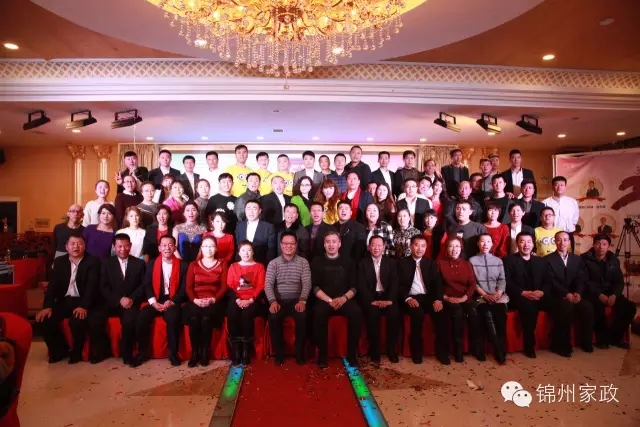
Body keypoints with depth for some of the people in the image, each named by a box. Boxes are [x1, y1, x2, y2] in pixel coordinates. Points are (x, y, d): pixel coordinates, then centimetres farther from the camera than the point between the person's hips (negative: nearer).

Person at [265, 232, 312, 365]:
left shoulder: (303, 262, 7)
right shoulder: (273, 263, 7)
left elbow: (307, 283, -2)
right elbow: (268, 284, -3)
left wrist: (302, 300, -20)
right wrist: (273, 301, -21)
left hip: (297, 300, 0)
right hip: (279, 300, 0)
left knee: (303, 317, -31)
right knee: (273, 317, -30)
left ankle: (300, 353, -12)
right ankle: (279, 353, -11)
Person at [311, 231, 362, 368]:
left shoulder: (348, 262, 13)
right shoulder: (317, 262, 9)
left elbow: (354, 286, 8)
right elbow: (315, 287, 1)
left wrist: (344, 298, -12)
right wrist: (330, 300, -13)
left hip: (345, 300, 1)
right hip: (324, 300, -1)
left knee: (357, 312, -30)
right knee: (319, 313, -34)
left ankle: (352, 354, -17)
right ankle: (322, 354, -20)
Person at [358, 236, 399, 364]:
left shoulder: (391, 262, 12)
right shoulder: (363, 263, 7)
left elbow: (394, 283, 1)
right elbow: (361, 286, -2)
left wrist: (389, 299, -16)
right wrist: (372, 301, -17)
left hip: (387, 297, 2)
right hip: (370, 298, -1)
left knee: (394, 313, -28)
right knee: (372, 313, -32)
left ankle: (392, 350, -11)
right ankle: (374, 352, -17)